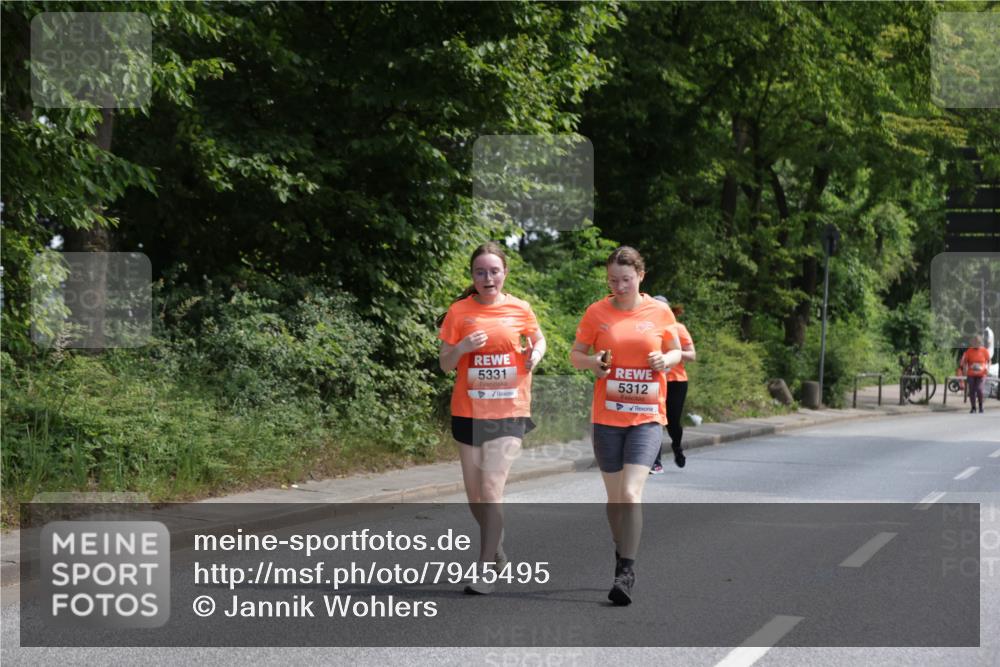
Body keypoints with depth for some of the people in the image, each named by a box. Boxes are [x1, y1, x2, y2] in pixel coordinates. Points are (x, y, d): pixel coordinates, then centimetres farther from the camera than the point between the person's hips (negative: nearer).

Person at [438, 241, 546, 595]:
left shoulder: (520, 310, 0)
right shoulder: (459, 311, -1)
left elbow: (539, 340, 19)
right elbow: (445, 364, 2)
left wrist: (536, 353, -3)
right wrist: (462, 348, -19)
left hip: (510, 410, -2)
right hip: (469, 410, 2)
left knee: (492, 488, -13)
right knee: (475, 493, 9)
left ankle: (485, 571, -9)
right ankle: (495, 544, 37)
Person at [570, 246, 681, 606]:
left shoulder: (660, 312, 1)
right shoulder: (597, 312, 1)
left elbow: (676, 351, 13)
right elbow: (575, 354, 8)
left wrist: (665, 360, -10)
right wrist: (592, 363, -14)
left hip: (647, 417, -2)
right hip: (607, 416, 2)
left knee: (630, 494, -16)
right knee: (615, 496, 9)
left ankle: (626, 572, -11)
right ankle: (622, 555, 30)